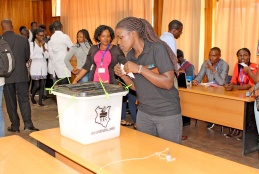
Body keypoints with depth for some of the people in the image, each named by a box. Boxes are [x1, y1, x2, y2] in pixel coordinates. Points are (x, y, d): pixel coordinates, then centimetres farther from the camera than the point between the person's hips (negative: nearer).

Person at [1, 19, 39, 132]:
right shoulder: (23, 39, -3)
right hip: (21, 74, 1)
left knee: (10, 101, 9)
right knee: (24, 99, 6)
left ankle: (15, 126, 14)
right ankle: (28, 124, -4)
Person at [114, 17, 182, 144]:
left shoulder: (157, 48, -15)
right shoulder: (130, 55, 4)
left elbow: (168, 83, -22)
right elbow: (136, 87, 10)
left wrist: (139, 69, -24)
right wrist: (123, 75, -7)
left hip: (167, 114, -6)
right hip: (143, 113, 6)